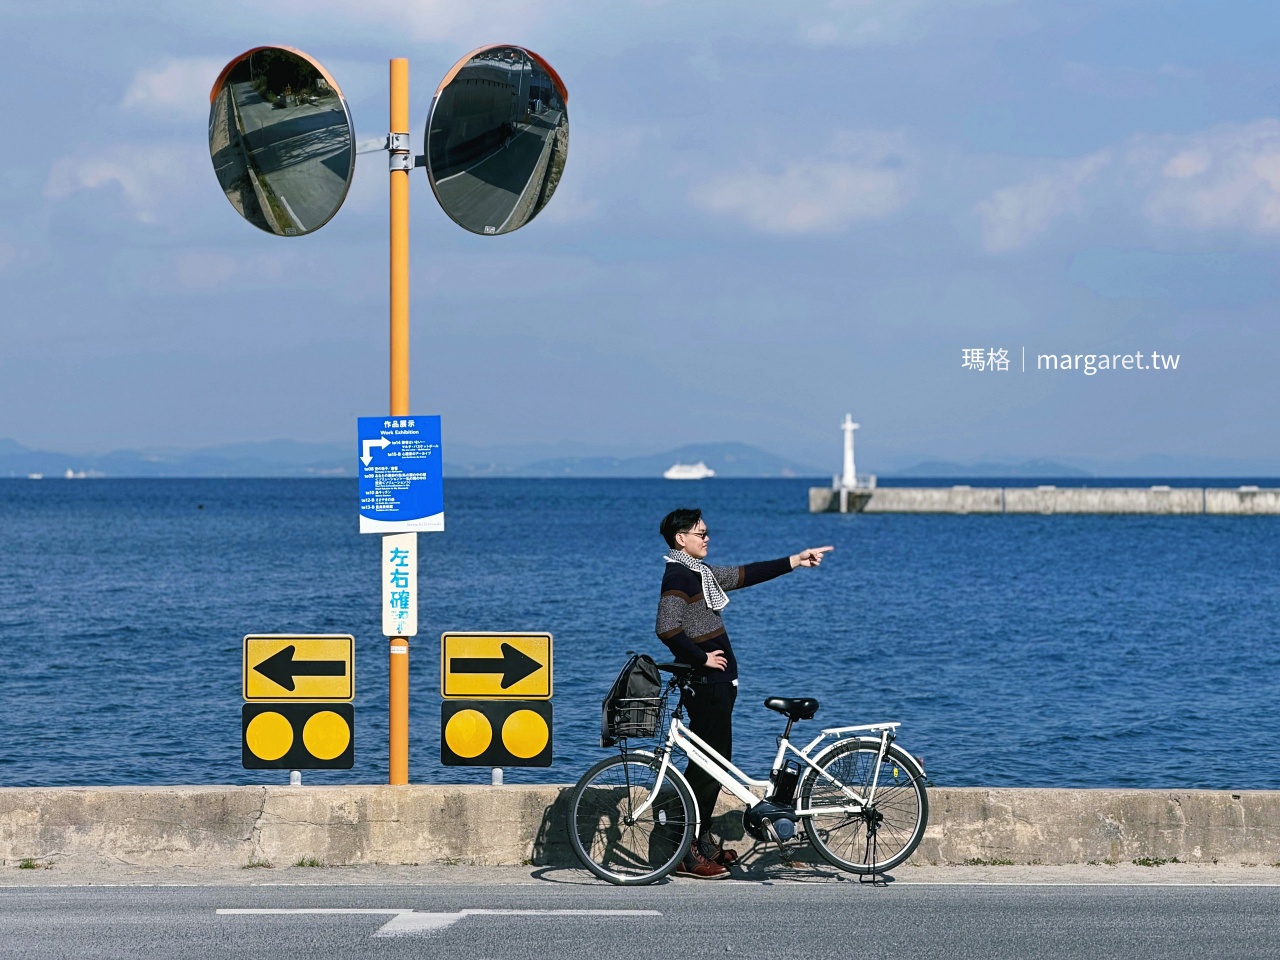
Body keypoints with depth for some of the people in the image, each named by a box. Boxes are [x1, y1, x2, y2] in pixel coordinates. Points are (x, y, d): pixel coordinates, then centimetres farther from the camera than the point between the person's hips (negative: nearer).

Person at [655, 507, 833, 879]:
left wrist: (796, 561, 21)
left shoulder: (699, 571, 15)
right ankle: (688, 855, -7)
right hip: (705, 684, -10)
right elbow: (668, 630, -26)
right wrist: (703, 658, -15)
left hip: (717, 683, 10)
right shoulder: (678, 576, -15)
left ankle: (702, 840, 22)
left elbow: (743, 575, 23)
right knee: (709, 764, -9)